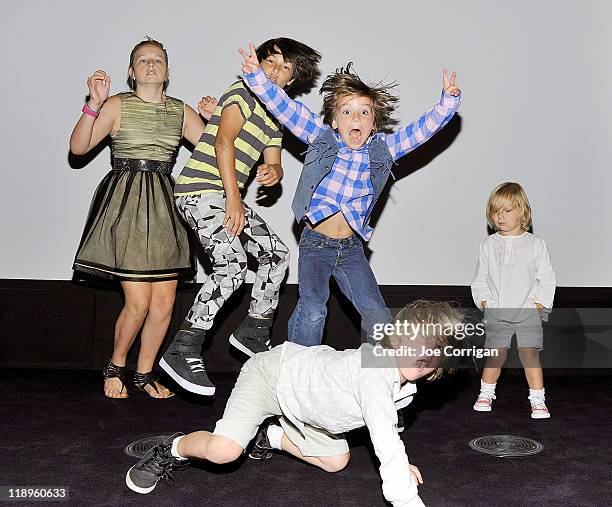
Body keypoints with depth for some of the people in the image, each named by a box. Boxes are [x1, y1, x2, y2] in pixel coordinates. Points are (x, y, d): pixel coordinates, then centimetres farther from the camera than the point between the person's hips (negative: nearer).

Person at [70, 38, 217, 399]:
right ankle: (116, 366, 18)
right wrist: (94, 104, -17)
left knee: (165, 302, 2)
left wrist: (211, 119, -1)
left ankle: (145, 372, 21)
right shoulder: (118, 105, 2)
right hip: (126, 205, -4)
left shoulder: (181, 111, 14)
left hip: (164, 207, 4)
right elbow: (79, 147, -7)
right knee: (138, 303, -8)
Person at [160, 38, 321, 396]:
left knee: (277, 254, 10)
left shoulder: (275, 117, 21)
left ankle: (254, 333, 23)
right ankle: (183, 351, -19)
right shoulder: (244, 92, -5)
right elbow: (223, 142, -17)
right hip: (201, 190, -9)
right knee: (233, 266, -24)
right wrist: (234, 200, -23)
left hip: (228, 197, 9)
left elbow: (274, 164, 17)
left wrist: (273, 172, -10)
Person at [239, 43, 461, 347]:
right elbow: (284, 107, -7)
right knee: (312, 310, -16)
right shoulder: (322, 138, -2)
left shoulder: (382, 148, 4)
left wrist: (448, 101, -8)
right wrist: (256, 75, -18)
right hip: (316, 243, -3)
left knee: (377, 314, 5)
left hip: (352, 248, 3)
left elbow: (423, 129, 5)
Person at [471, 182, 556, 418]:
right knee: (495, 355, 7)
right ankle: (486, 394, 24)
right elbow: (480, 280, 12)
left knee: (530, 354, -6)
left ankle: (538, 400, 4)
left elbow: (547, 279, 3)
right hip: (496, 314, 2)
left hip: (528, 312, -1)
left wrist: (539, 304, -7)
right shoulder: (487, 245, 6)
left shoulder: (535, 244, 1)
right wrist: (484, 301, -1)